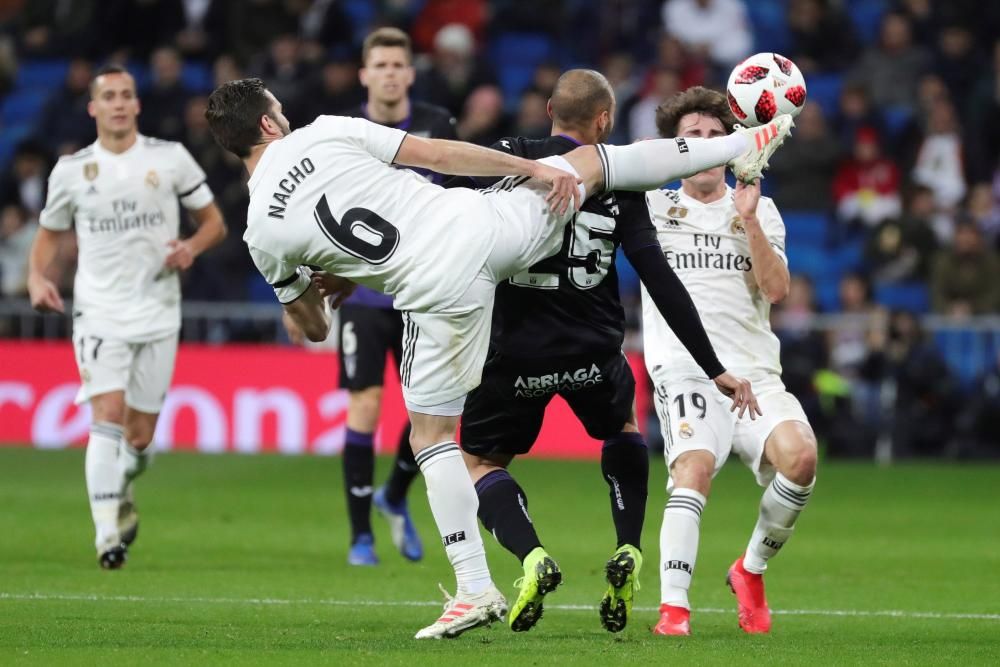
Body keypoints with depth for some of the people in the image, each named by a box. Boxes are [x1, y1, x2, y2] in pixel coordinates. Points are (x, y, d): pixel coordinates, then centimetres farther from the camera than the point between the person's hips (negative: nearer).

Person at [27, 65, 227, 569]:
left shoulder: (170, 158, 0)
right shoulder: (72, 170, 2)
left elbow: (214, 221, 8)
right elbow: (50, 232, 14)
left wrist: (192, 247, -14)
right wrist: (37, 277, -5)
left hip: (157, 314, 1)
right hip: (99, 313, -1)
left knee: (140, 435, 6)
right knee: (108, 415, -19)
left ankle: (121, 495, 39)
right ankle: (107, 534, -20)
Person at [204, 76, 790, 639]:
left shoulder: (263, 233, 4)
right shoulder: (328, 132, 2)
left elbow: (314, 328, 15)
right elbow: (438, 155, 1)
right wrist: (535, 168, 5)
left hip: (436, 294, 0)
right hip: (484, 224, 0)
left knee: (431, 434, 15)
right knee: (585, 163, 24)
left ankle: (477, 589, 8)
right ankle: (742, 148, 34)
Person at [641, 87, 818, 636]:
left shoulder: (758, 209, 16)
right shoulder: (654, 207, 13)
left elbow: (777, 289, 3)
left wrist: (748, 220, -9)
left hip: (754, 373, 2)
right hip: (684, 371, -2)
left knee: (800, 455, -25)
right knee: (694, 468, -31)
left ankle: (752, 570, 0)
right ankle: (673, 608, -33)